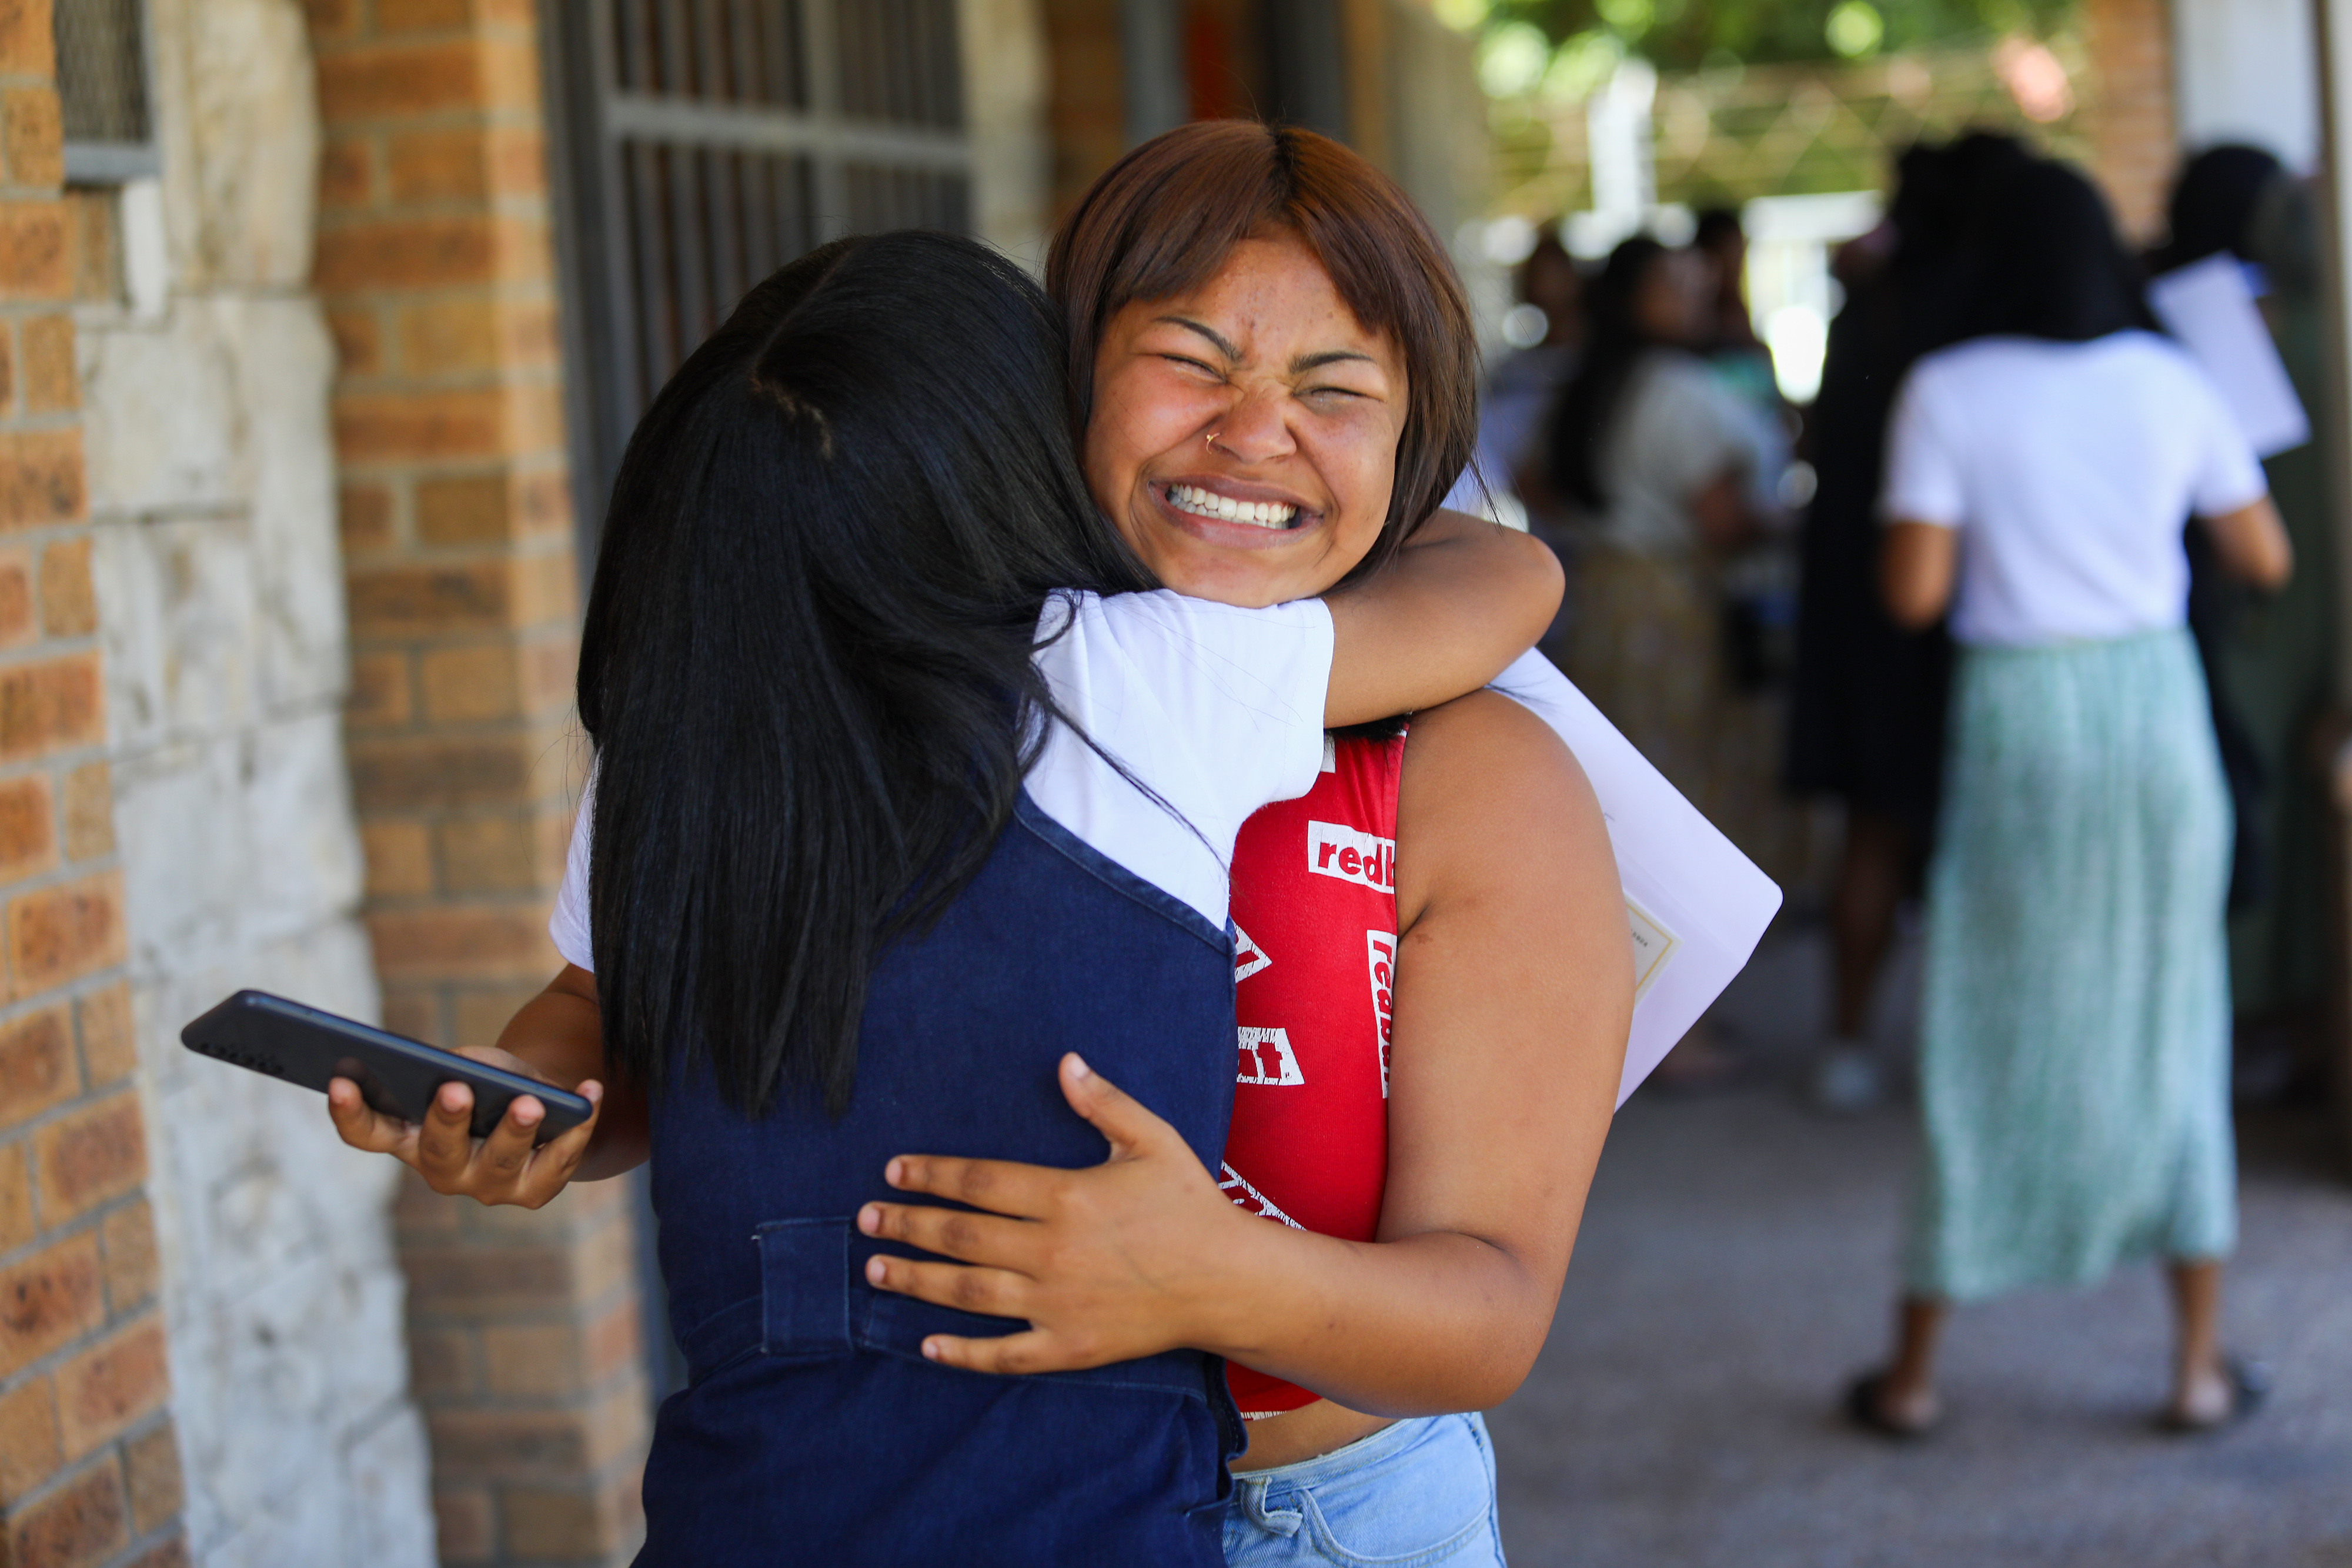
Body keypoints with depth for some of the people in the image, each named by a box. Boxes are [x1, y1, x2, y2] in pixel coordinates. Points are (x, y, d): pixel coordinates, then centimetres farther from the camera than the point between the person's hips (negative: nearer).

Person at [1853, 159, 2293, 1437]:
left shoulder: (1945, 393, -6)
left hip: (2016, 710, -2)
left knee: (1984, 1034, 7)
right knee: (2172, 1022, 12)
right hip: (2155, 706, 2)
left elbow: (1912, 593, -11)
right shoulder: (2172, 384, 2)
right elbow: (2266, 561, 8)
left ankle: (1913, 1373, 14)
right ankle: (2200, 1364, 14)